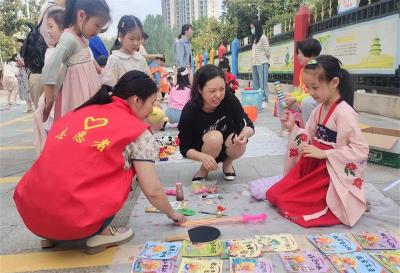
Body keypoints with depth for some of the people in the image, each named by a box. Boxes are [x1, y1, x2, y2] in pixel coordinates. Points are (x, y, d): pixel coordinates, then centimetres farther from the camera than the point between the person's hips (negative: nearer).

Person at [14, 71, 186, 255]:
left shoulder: (79, 113, 14)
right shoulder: (137, 132, -2)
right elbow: (153, 190, -1)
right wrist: (171, 214, 20)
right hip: (74, 221, -6)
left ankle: (54, 234, 20)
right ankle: (99, 234, 5)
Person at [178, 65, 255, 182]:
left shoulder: (230, 99, -24)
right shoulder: (190, 110, -27)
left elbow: (249, 125, -19)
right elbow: (185, 149, -21)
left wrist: (245, 133, -44)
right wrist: (203, 157, -42)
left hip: (227, 145, 2)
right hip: (203, 151, -1)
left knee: (239, 146, -31)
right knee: (215, 137, -34)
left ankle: (227, 164, 4)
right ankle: (204, 170, -4)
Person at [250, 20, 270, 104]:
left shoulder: (263, 37, -3)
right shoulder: (255, 39, 20)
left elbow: (267, 51, -5)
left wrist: (264, 60, 6)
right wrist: (253, 63, 9)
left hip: (262, 63, -8)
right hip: (255, 64, 8)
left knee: (263, 82, -10)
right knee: (255, 84, 5)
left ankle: (265, 100, -11)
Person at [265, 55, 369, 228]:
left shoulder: (344, 112, -20)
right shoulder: (319, 110, 5)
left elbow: (361, 150, -22)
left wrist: (324, 153, -23)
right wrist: (292, 128, -5)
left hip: (331, 172, -8)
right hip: (312, 165, 8)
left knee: (283, 200, -12)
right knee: (273, 194, 2)